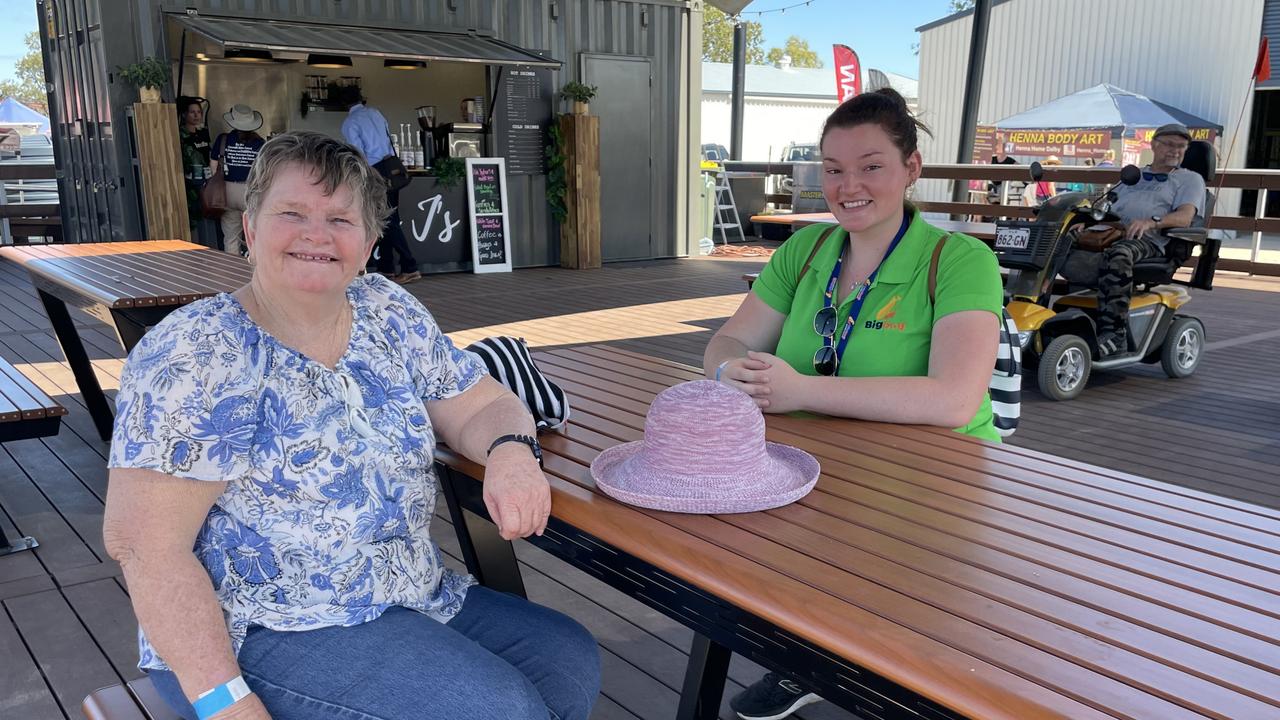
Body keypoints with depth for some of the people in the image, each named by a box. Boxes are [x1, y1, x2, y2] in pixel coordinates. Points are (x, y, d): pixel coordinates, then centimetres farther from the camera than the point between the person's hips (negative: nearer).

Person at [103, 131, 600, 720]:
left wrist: (511, 451, -17)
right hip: (261, 634, -6)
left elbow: (484, 405, 8)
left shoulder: (387, 312, 4)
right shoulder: (196, 353, -14)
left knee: (570, 662, -10)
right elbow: (144, 542, -17)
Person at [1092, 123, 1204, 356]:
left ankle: (1113, 335, -44)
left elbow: (1185, 217, 0)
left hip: (1148, 240, -5)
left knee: (1117, 254, -41)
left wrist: (1151, 221, -21)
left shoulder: (1190, 179, 19)